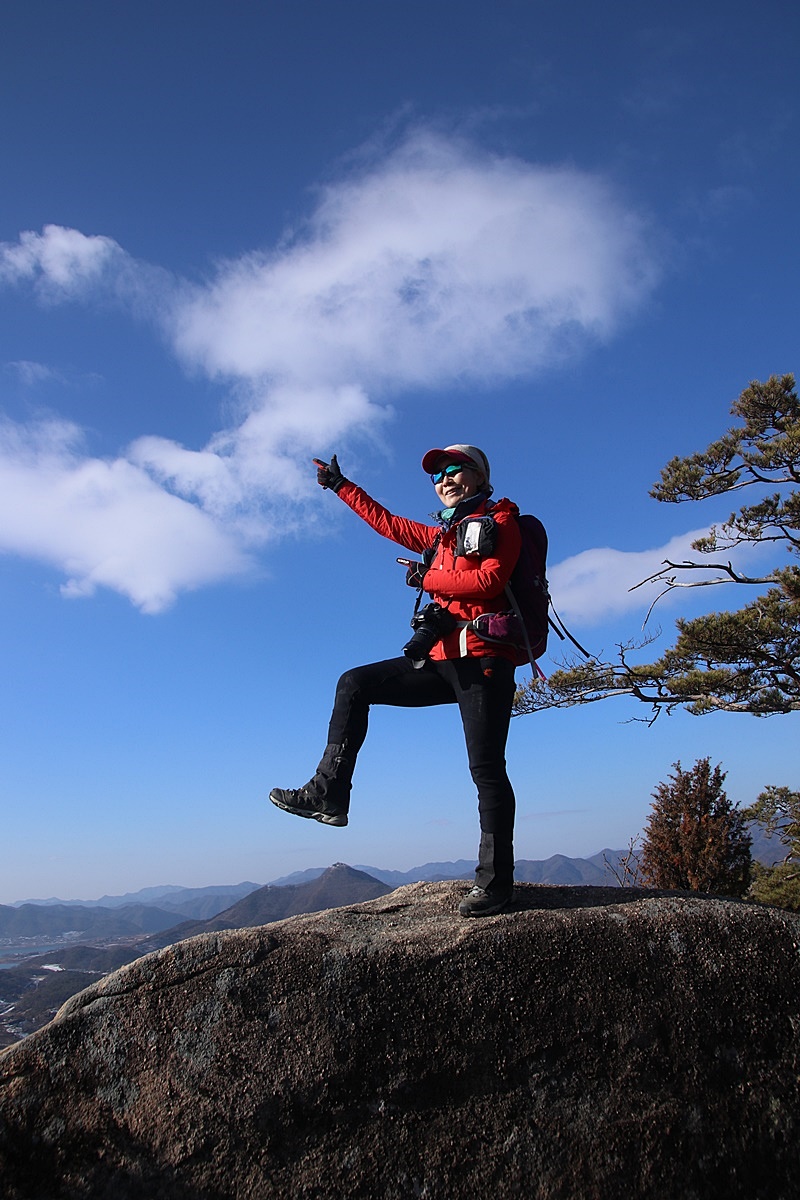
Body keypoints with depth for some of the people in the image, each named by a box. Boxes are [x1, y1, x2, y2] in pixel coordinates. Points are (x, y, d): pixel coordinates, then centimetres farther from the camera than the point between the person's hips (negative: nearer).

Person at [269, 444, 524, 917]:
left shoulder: (501, 520, 3)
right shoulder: (444, 534, 25)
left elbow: (490, 581, -14)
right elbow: (388, 523, 33)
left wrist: (428, 578, -4)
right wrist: (341, 485, 38)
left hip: (484, 660, -8)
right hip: (443, 660, 8)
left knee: (486, 769, -9)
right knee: (355, 684, 6)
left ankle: (496, 883, -2)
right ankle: (328, 794, 3)